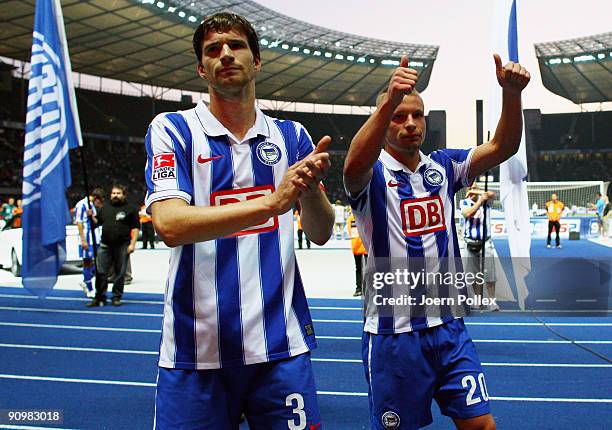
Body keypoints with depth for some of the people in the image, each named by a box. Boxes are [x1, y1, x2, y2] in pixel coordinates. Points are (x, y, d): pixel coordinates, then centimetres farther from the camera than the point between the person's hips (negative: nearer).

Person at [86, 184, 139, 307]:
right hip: (105, 246, 4)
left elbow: (136, 227, -2)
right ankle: (100, 297, 11)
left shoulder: (130, 209, 1)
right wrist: (91, 217, 0)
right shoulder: (105, 208, 15)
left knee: (120, 273, 4)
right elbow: (97, 222, 21)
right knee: (100, 272, 2)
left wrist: (132, 243, -10)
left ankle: (117, 297, 15)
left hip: (122, 246, -3)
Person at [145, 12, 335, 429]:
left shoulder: (291, 135, 8)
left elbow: (321, 233, 3)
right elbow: (170, 224, -16)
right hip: (196, 349, -2)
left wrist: (311, 189, -19)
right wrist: (271, 202, -26)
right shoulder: (172, 129, -1)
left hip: (281, 344, 3)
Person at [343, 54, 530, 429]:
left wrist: (512, 93, -23)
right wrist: (389, 100, -46)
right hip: (393, 331, -4)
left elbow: (503, 147, -5)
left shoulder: (443, 166, 8)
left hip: (449, 327, 4)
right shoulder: (373, 173, -7)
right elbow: (354, 164, -32)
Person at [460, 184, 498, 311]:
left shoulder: (484, 199, 2)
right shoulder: (464, 202, 1)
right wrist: (480, 201, -30)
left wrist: (476, 191, -24)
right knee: (474, 275, 6)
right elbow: (468, 214, -19)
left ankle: (492, 301, -3)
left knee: (489, 273, -7)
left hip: (485, 242, -1)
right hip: (470, 243, 1)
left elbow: (492, 194, -20)